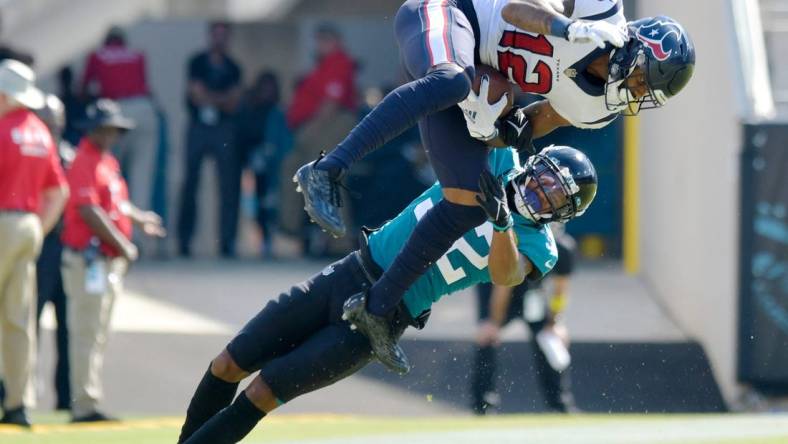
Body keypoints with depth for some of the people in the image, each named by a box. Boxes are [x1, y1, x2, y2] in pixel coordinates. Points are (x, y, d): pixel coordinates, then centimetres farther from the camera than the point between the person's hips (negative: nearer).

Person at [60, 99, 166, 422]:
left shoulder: (108, 162, 17)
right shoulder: (85, 163, -14)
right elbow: (89, 212, -22)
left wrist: (139, 218, 11)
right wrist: (123, 245, -20)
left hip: (110, 261, 10)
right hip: (89, 259, -10)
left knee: (97, 335, 14)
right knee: (87, 333, -9)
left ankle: (86, 403, 20)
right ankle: (84, 405, -9)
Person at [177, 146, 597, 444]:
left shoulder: (537, 246, -10)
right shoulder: (499, 161, 2)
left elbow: (504, 275, -29)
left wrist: (501, 219, -44)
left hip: (383, 315, -5)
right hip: (351, 272, 5)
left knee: (263, 393, -11)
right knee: (227, 367, 5)